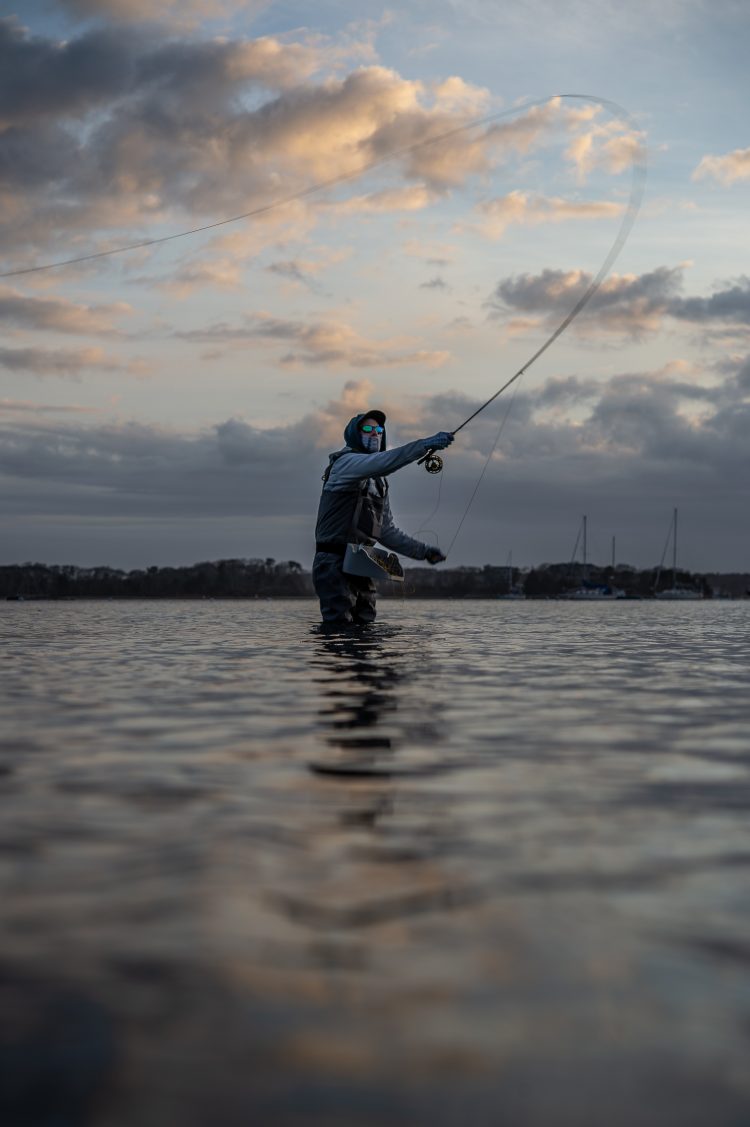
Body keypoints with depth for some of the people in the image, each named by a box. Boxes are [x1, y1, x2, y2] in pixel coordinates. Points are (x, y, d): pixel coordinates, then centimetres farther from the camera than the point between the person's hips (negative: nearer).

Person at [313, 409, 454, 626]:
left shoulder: (378, 482, 21)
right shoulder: (346, 462, -6)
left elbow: (386, 531, 24)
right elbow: (382, 462, -28)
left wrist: (423, 551, 17)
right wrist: (424, 445, -36)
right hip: (335, 565, -9)